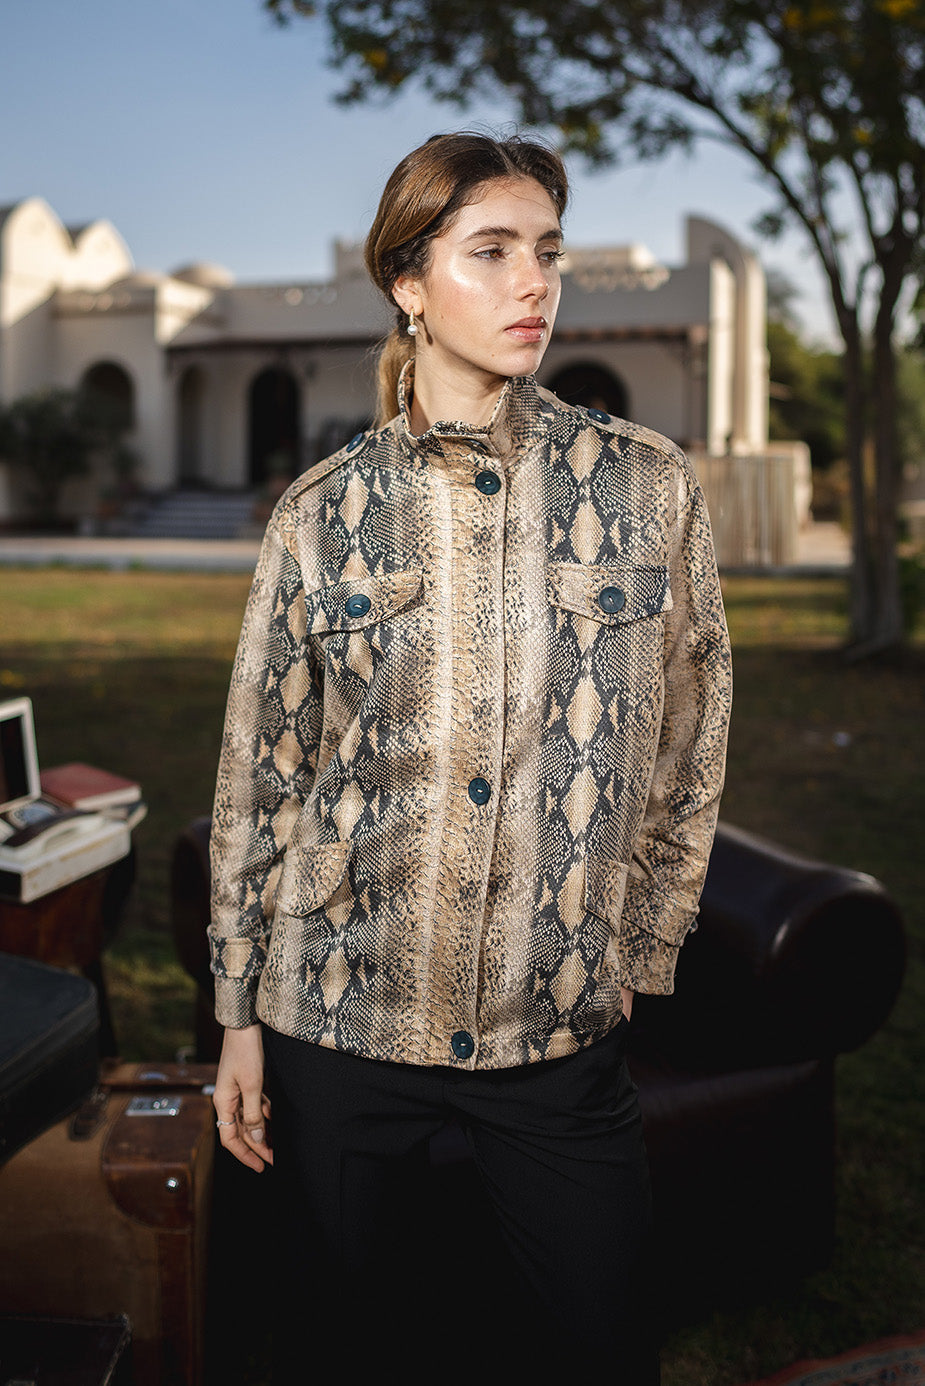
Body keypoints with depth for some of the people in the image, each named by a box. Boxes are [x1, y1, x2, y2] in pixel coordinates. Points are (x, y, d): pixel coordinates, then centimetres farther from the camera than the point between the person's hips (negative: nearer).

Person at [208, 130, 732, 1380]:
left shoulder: (650, 487, -2)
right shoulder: (322, 513, -2)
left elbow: (691, 748, 5)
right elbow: (260, 774, 3)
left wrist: (635, 955, 7)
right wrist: (240, 1015, 4)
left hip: (562, 1025, 0)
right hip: (339, 1017, 0)